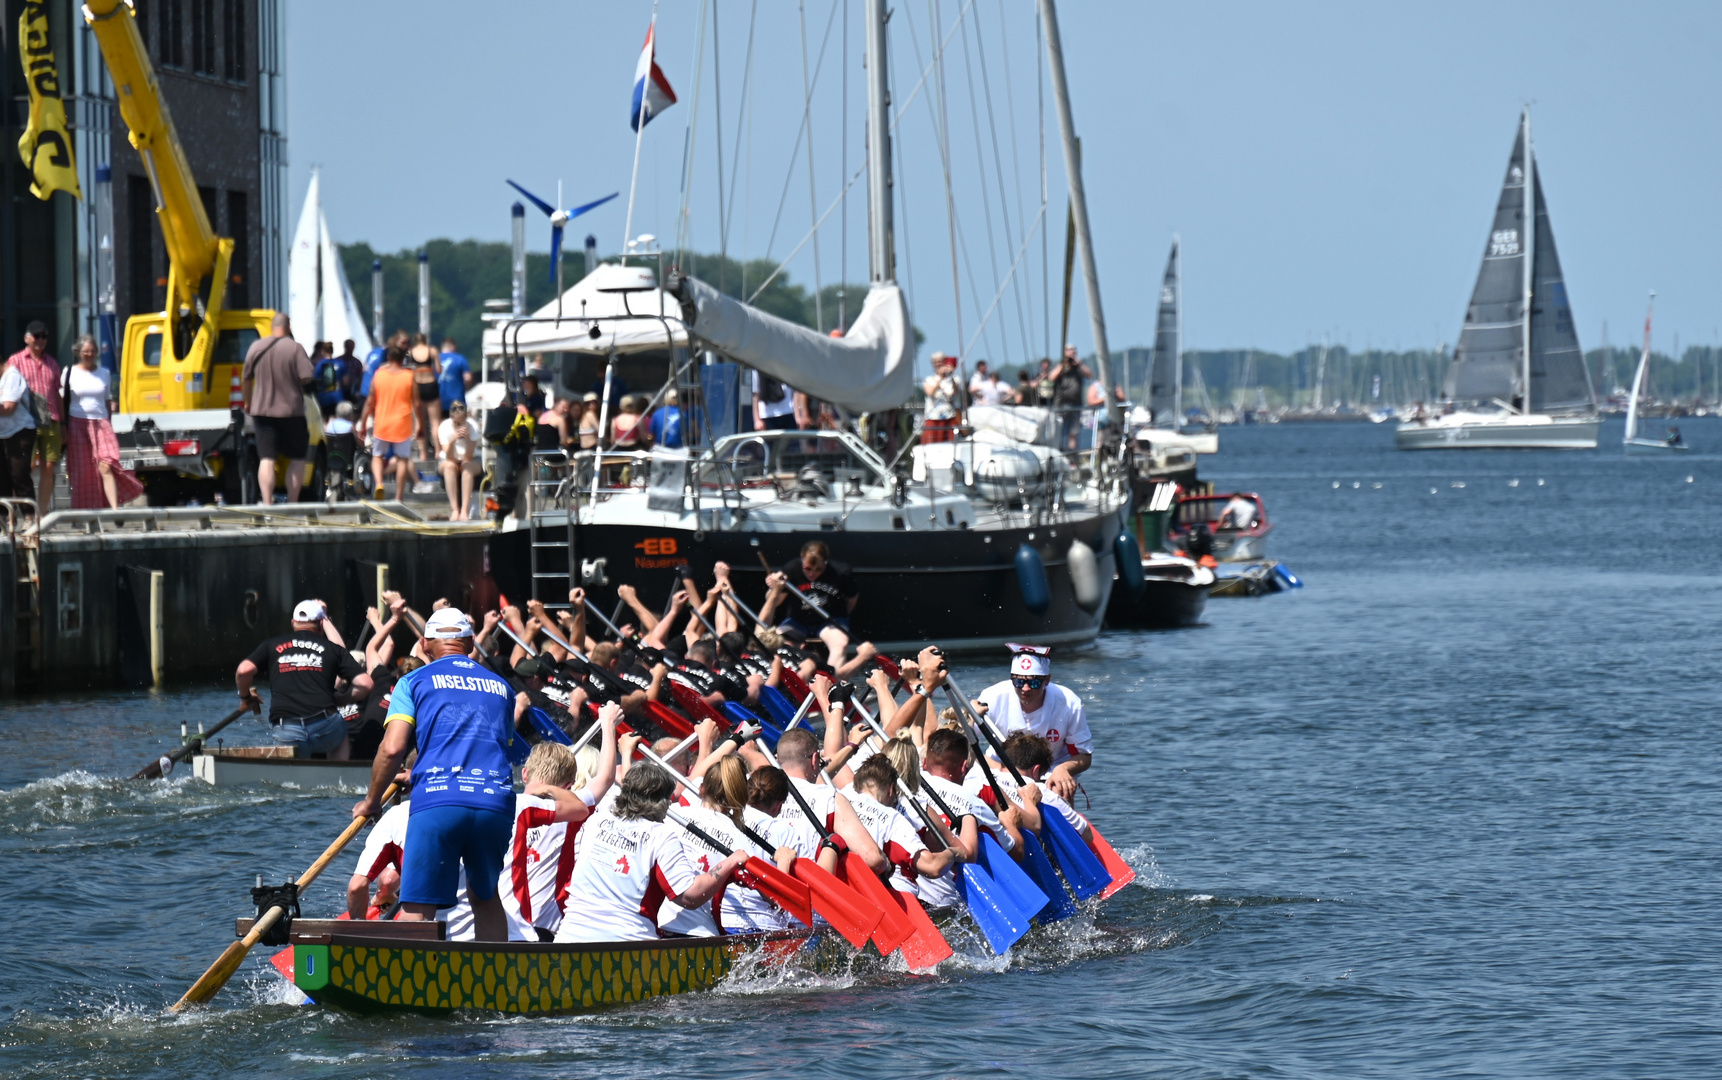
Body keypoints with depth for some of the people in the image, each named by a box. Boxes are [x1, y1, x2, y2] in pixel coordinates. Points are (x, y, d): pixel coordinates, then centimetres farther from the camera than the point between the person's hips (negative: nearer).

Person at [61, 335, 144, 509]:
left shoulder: (104, 374, 12)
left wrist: (109, 426, 15)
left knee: (106, 467, -15)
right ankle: (84, 512, 8)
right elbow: (63, 402, 4)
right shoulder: (70, 373, 4)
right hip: (78, 424, -1)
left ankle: (115, 508, -22)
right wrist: (64, 429, -3)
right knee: (82, 473, 0)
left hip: (101, 424, 1)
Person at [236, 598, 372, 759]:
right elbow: (364, 683, 6)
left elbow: (244, 670, 2)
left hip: (285, 732, 0)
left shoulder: (272, 645, 16)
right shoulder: (332, 649, 14)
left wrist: (245, 697, 21)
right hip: (325, 726, 0)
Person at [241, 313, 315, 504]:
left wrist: (248, 402, 26)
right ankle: (292, 503, 8)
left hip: (262, 411, 2)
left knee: (266, 459, -1)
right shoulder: (295, 348, -10)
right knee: (297, 459, 11)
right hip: (291, 411, -2)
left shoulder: (256, 347, 1)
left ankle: (266, 503, -12)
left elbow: (245, 379, 10)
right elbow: (307, 378, -15)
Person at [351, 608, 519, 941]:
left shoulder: (415, 682, 12)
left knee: (417, 908, -5)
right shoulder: (501, 687, 24)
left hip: (437, 802, -3)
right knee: (485, 896, 24)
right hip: (496, 802, 3)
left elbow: (392, 749, 2)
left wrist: (371, 801, 15)